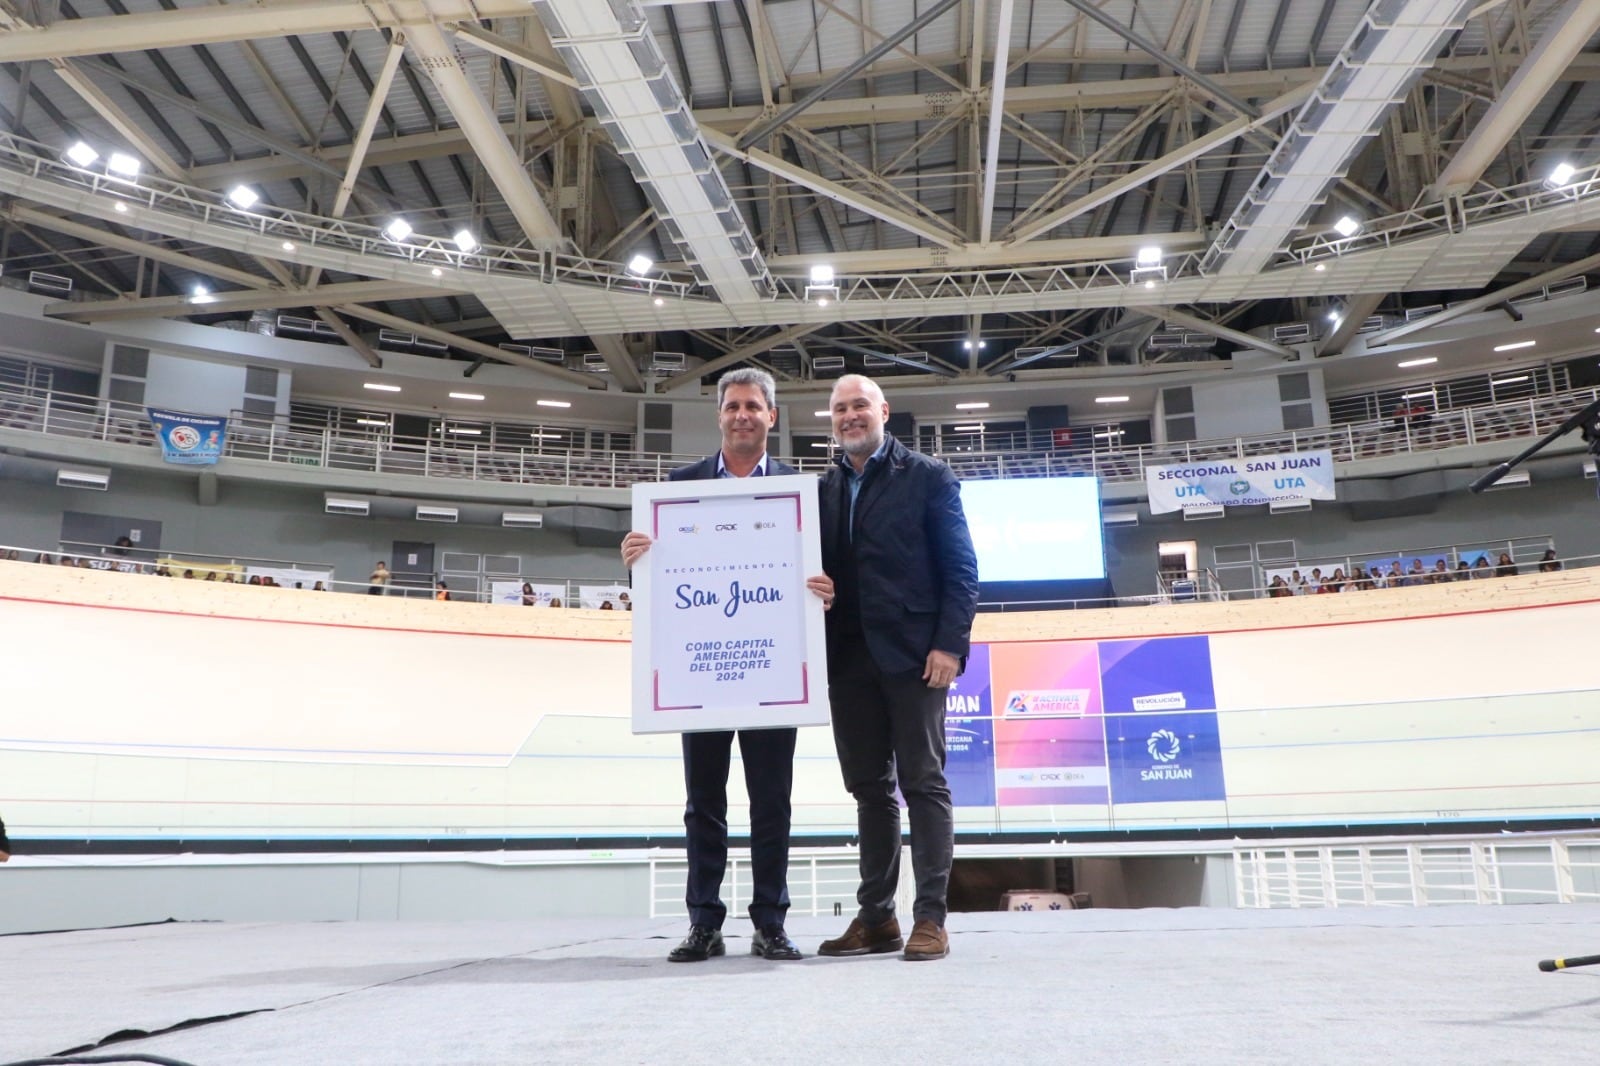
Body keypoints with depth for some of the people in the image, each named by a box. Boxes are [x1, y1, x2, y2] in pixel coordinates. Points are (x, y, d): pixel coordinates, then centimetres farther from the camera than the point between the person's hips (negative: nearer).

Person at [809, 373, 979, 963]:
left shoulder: (928, 477, 2)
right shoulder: (822, 489, 16)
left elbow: (960, 567, -4)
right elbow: (814, 564, 18)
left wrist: (950, 644, -13)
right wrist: (811, 587, -6)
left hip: (913, 653, -5)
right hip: (848, 657, 5)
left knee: (923, 783, -2)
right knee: (869, 788, 9)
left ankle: (930, 919, 4)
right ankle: (876, 917, 16)